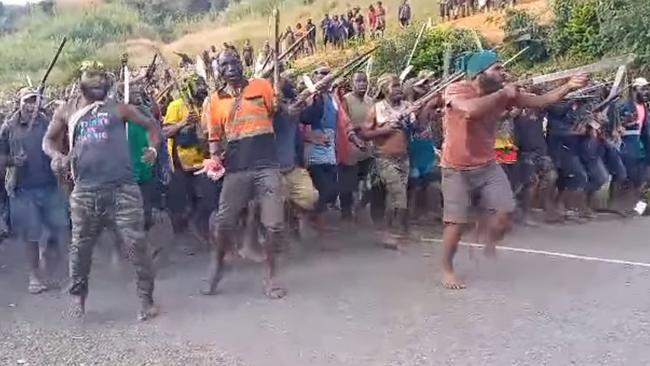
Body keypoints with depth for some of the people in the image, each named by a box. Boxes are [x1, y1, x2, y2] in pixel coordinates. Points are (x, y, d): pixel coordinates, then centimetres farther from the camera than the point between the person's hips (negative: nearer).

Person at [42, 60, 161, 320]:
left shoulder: (118, 109, 9)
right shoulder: (66, 113, 13)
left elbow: (152, 125, 14)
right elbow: (48, 140, 21)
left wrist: (153, 148, -4)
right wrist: (57, 156, -1)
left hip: (122, 189, -2)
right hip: (85, 192, 2)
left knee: (136, 244, -5)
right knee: (80, 247, 11)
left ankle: (146, 298, 7)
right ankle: (78, 295, 32)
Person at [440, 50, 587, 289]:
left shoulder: (502, 94, -2)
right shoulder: (455, 90, -19)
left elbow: (539, 101, -3)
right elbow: (472, 110, -40)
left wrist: (568, 87, -18)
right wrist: (503, 93, -26)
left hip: (487, 165, 5)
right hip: (457, 169, -5)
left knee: (505, 211, -4)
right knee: (457, 221, -2)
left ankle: (490, 245, 28)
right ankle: (447, 269, 19)